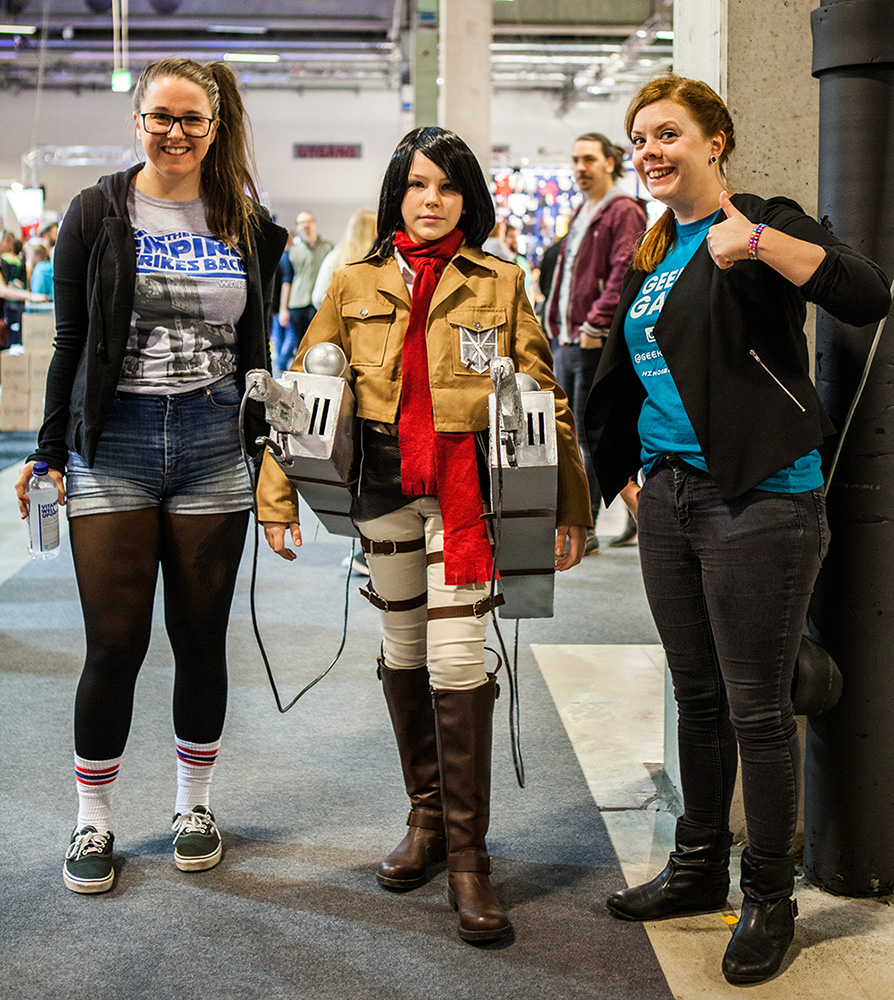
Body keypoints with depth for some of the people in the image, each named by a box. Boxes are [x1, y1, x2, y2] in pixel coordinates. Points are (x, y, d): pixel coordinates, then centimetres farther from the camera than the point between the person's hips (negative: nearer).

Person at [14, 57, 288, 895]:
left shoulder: (248, 227, 9)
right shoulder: (98, 214, 3)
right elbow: (70, 343, 3)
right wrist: (50, 454, 1)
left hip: (213, 445, 2)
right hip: (113, 447, -2)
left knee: (201, 639, 8)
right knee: (114, 645, -2)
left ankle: (193, 807, 27)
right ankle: (92, 823, 16)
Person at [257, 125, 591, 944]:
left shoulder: (499, 286, 4)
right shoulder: (356, 286, 8)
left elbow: (546, 402, 5)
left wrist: (568, 507, -1)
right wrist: (277, 497, 2)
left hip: (467, 491, -3)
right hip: (384, 486, 3)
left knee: (458, 661, -9)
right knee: (403, 652, 12)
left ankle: (467, 854, 0)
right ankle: (427, 817, 28)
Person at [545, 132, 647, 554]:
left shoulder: (623, 212, -8)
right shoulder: (581, 213, 21)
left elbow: (623, 275, -18)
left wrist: (595, 324, -21)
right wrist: (558, 324, 16)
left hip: (598, 344, -9)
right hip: (567, 341, 9)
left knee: (591, 437, -5)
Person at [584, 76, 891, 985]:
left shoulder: (764, 225, -7)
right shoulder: (652, 258, 15)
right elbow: (620, 379, 27)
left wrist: (756, 238, -31)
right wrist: (627, 476, 22)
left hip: (758, 501, -7)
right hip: (669, 500, 7)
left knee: (757, 709, -1)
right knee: (697, 697, 17)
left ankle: (769, 899, 14)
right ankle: (699, 868, 31)